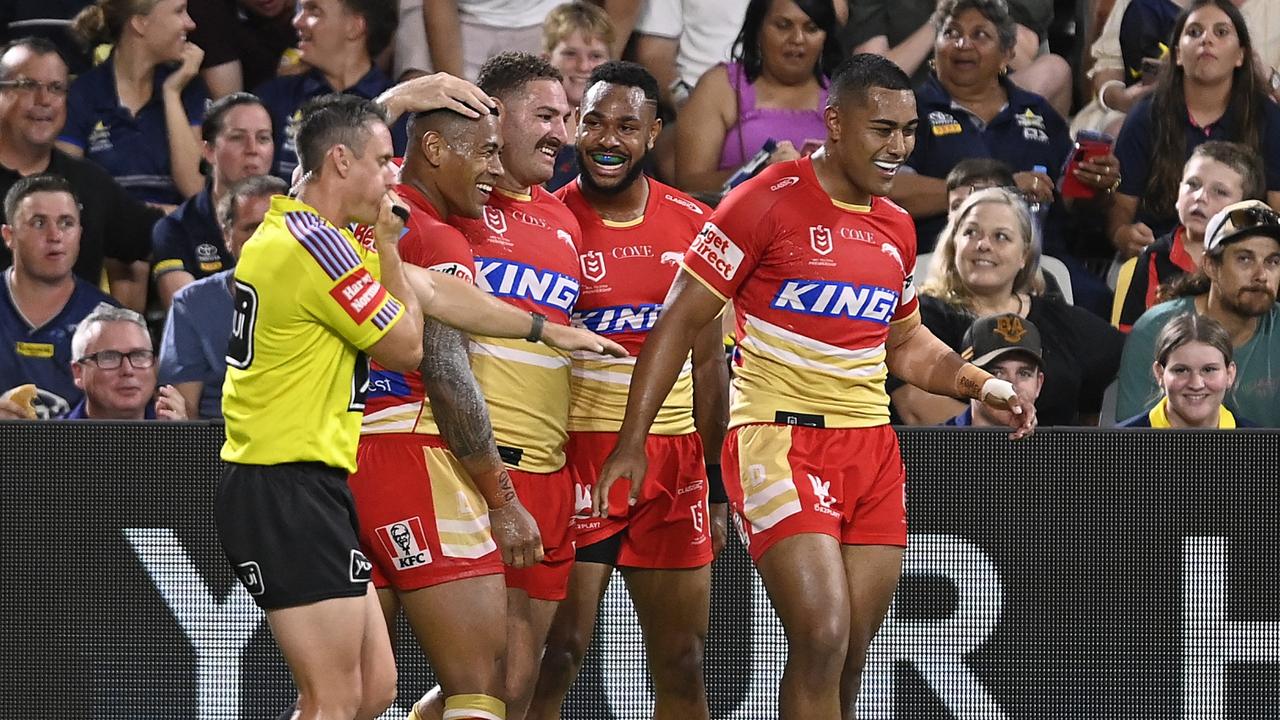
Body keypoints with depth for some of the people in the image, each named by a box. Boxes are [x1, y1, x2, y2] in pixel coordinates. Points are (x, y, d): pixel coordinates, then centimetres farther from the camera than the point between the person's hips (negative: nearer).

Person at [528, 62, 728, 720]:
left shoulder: (693, 224, 7)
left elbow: (707, 361, 13)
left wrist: (715, 483, 12)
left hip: (674, 460, 4)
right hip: (579, 452, -4)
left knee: (682, 666, 7)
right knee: (555, 659, -8)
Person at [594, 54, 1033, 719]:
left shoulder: (896, 228, 13)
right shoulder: (767, 202, -8)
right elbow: (681, 321, -5)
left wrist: (979, 385, 11)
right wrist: (632, 441, -10)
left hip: (871, 444, 7)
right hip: (780, 439, -7)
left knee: (848, 662, 5)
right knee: (821, 638, -20)